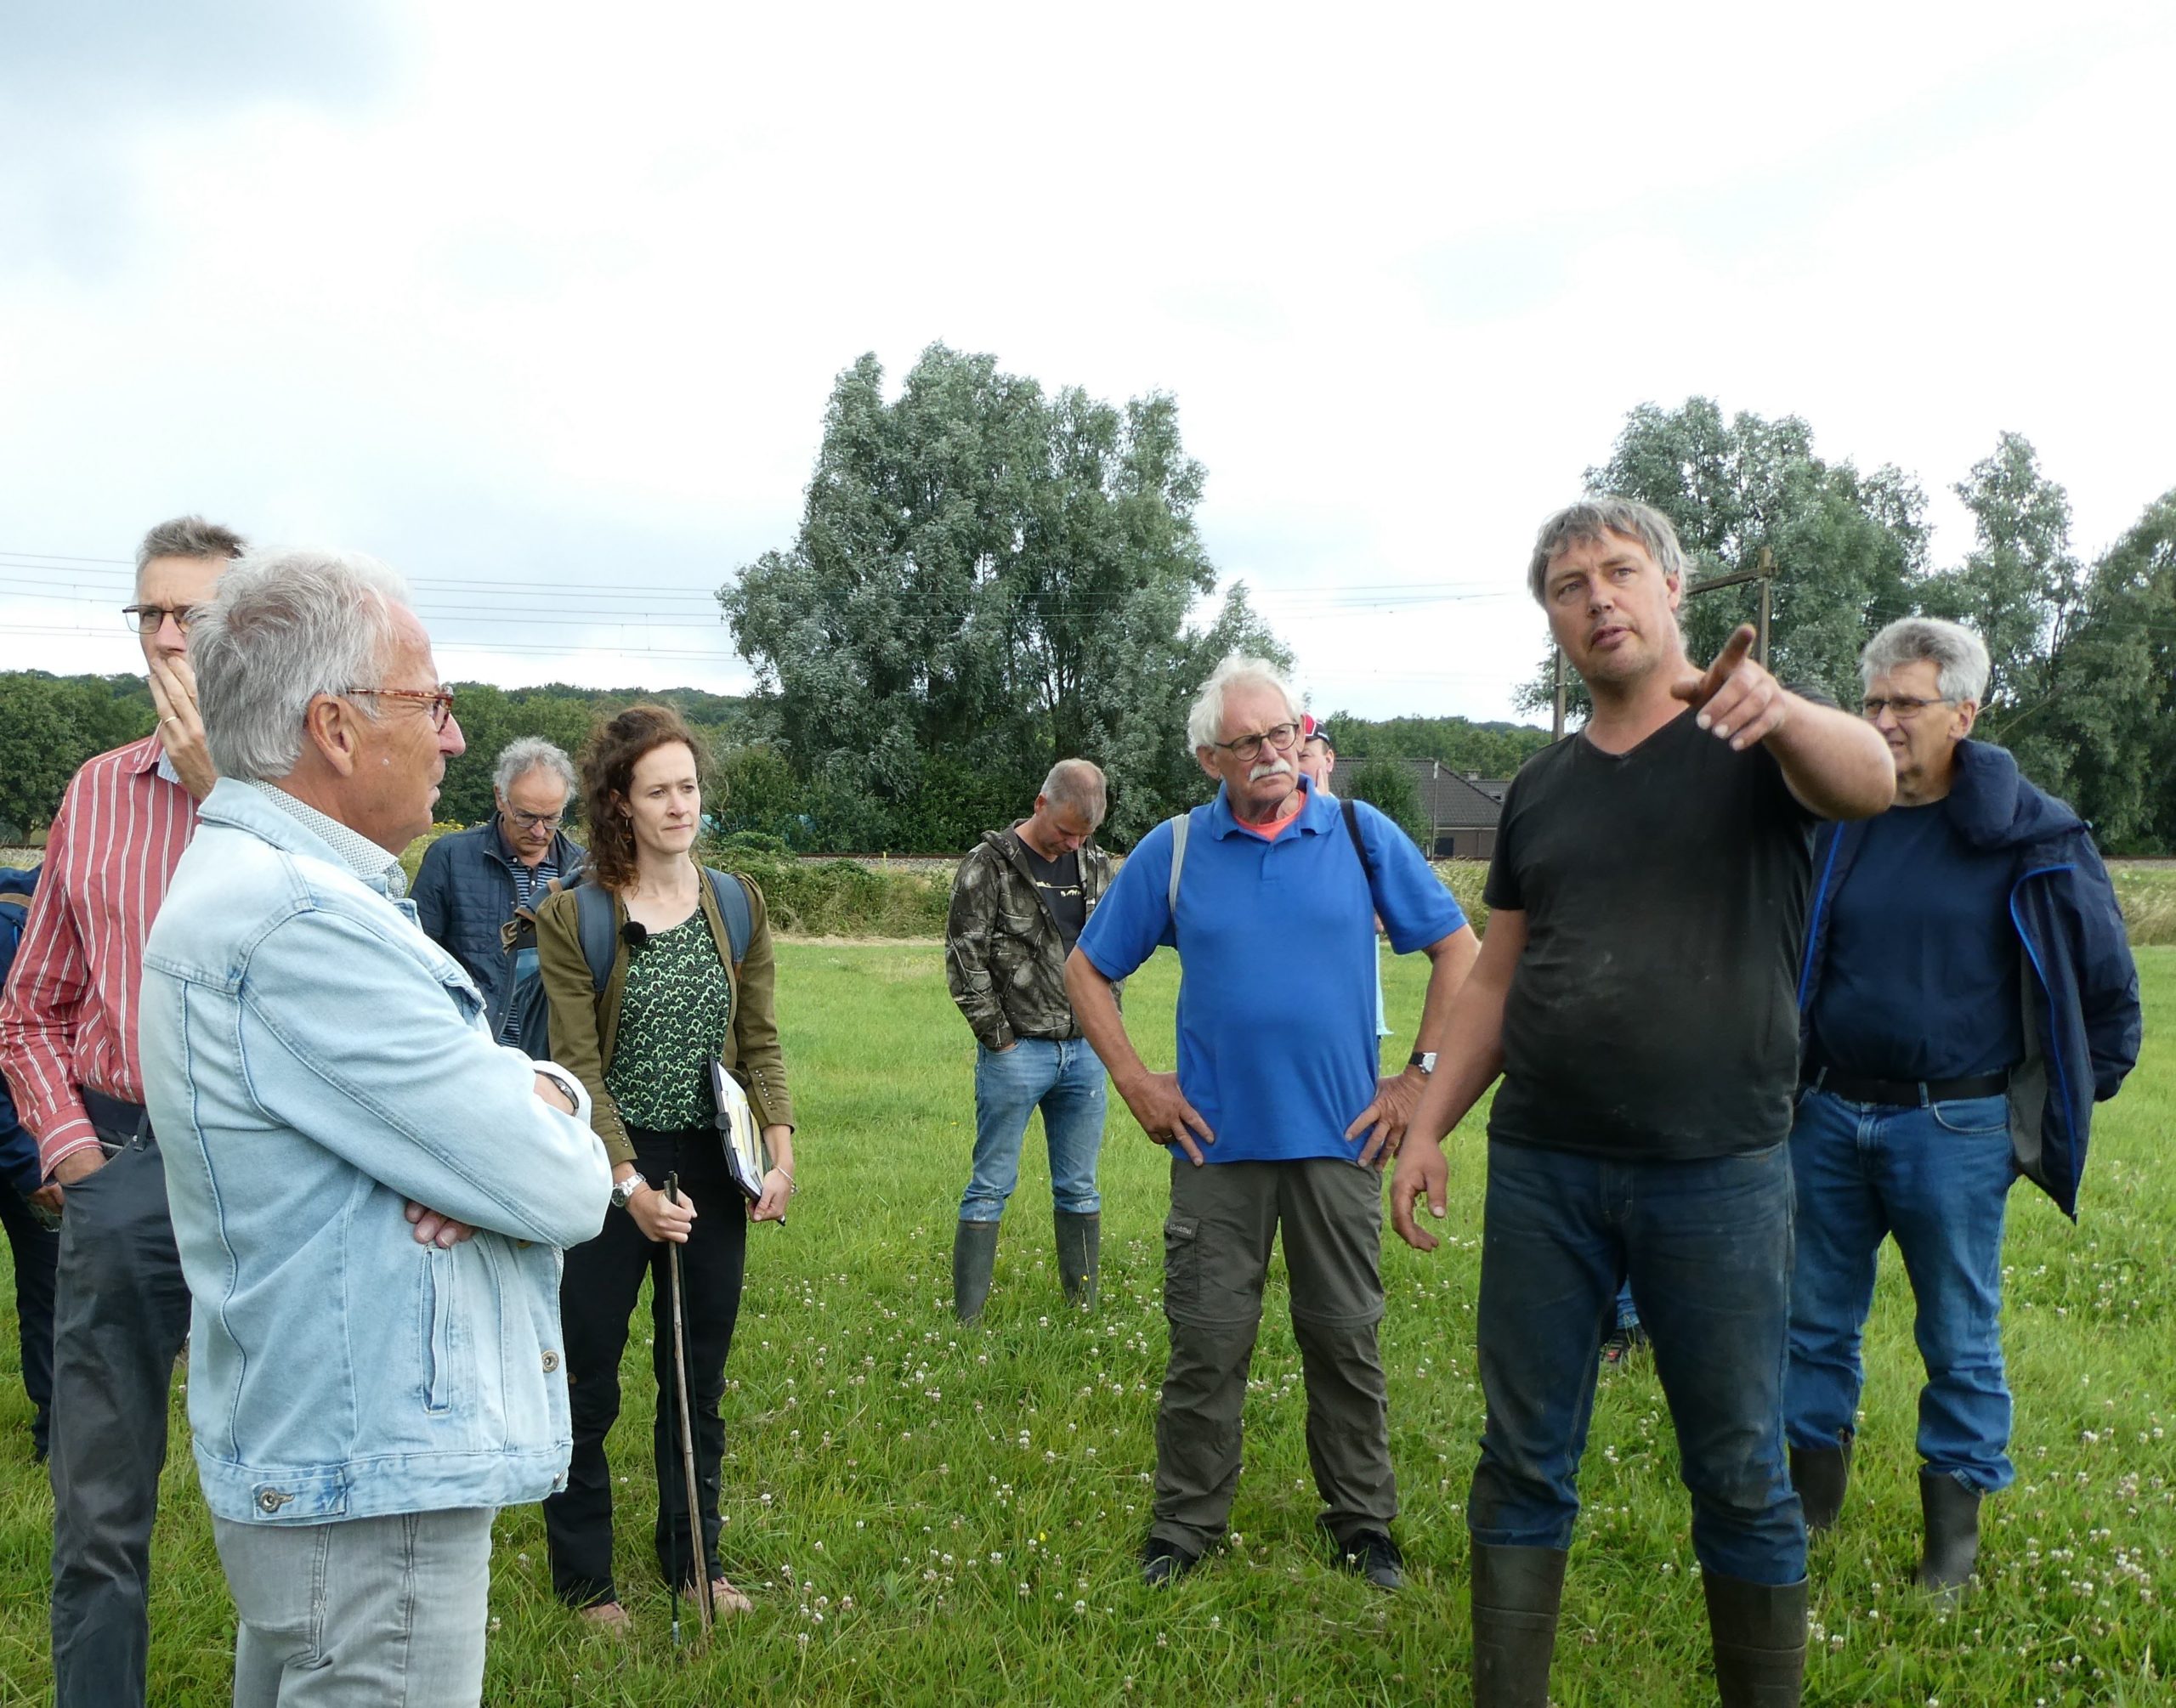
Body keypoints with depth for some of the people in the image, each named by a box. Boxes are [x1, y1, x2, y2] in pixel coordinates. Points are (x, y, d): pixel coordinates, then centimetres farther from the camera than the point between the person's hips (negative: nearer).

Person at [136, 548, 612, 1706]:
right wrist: (548, 1142, -2)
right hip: (373, 1492, -11)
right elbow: (563, 1190, -24)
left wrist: (533, 1098, -13)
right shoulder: (301, 924, -24)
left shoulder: (255, 882, 11)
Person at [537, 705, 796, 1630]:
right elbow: (580, 1068, -12)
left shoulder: (736, 903, 2)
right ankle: (585, 1579, 24)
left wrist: (781, 1146, -8)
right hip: (610, 1173, -4)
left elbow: (760, 1042, 4)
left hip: (710, 1170, 4)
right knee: (588, 1387, 7)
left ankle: (695, 1561, 31)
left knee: (698, 1381, 16)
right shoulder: (574, 916, -10)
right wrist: (633, 1187, -18)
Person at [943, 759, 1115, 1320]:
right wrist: (999, 1039, -9)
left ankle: (1084, 1309, 21)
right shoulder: (989, 865, -7)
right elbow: (964, 960, -9)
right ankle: (968, 1317, 6)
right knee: (992, 1186, 0)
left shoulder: (1097, 867, 9)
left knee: (1079, 1188, 12)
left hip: (1085, 1052, 5)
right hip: (1015, 1051, -5)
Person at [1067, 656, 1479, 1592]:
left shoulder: (1362, 836, 1)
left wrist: (1421, 1076, 1)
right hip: (1216, 1140, 0)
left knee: (1346, 1340, 8)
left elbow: (1459, 950, 6)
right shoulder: (1172, 850, 2)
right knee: (1205, 1346, 4)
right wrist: (1135, 1081, 2)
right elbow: (1087, 969, 10)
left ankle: (1363, 1525, 22)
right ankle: (1185, 1529, 17)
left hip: (1340, 1136, 0)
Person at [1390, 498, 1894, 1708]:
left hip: (1719, 1176, -4)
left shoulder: (1754, 744, -1)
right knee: (1525, 1467, 9)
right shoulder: (1542, 789, 12)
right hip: (1542, 1172, 4)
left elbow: (1869, 781, -24)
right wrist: (1428, 1125, 5)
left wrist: (1777, 705, -46)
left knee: (1742, 1477, 7)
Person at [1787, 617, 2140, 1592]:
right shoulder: (1833, 825, 4)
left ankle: (1954, 1520, 23)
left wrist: (2059, 1108, 1)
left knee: (1959, 1339, 8)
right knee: (1814, 1321, 13)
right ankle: (1812, 1492, 29)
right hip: (1828, 1118, 4)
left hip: (1955, 1133, -4)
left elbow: (2110, 990, 2)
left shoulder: (2030, 837, -7)